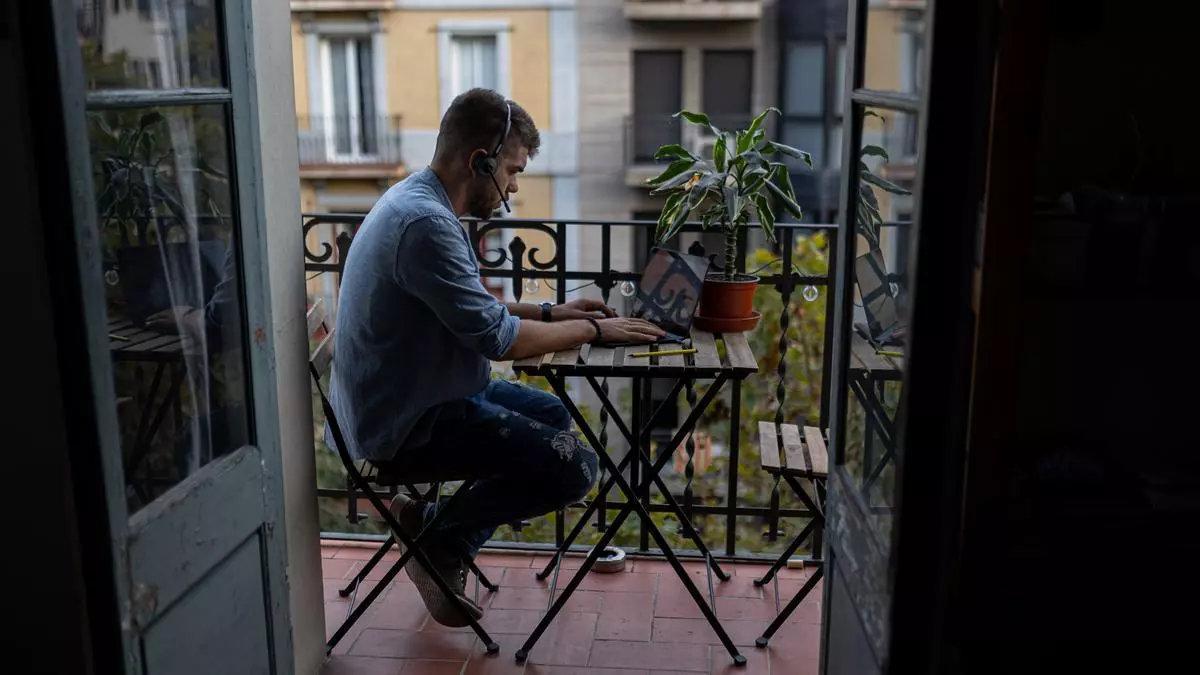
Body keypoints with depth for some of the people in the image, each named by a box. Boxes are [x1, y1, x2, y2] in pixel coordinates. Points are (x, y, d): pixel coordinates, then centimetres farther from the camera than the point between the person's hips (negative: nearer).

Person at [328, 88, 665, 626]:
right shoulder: (425, 223, -25)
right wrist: (593, 329, -11)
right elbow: (497, 338, -24)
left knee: (554, 415, 22)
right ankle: (441, 537, 5)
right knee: (574, 466, -16)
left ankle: (439, 525, 14)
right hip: (409, 421, -11)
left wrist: (550, 313, 9)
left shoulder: (419, 201, 9)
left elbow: (470, 309, 19)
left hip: (415, 394, 11)